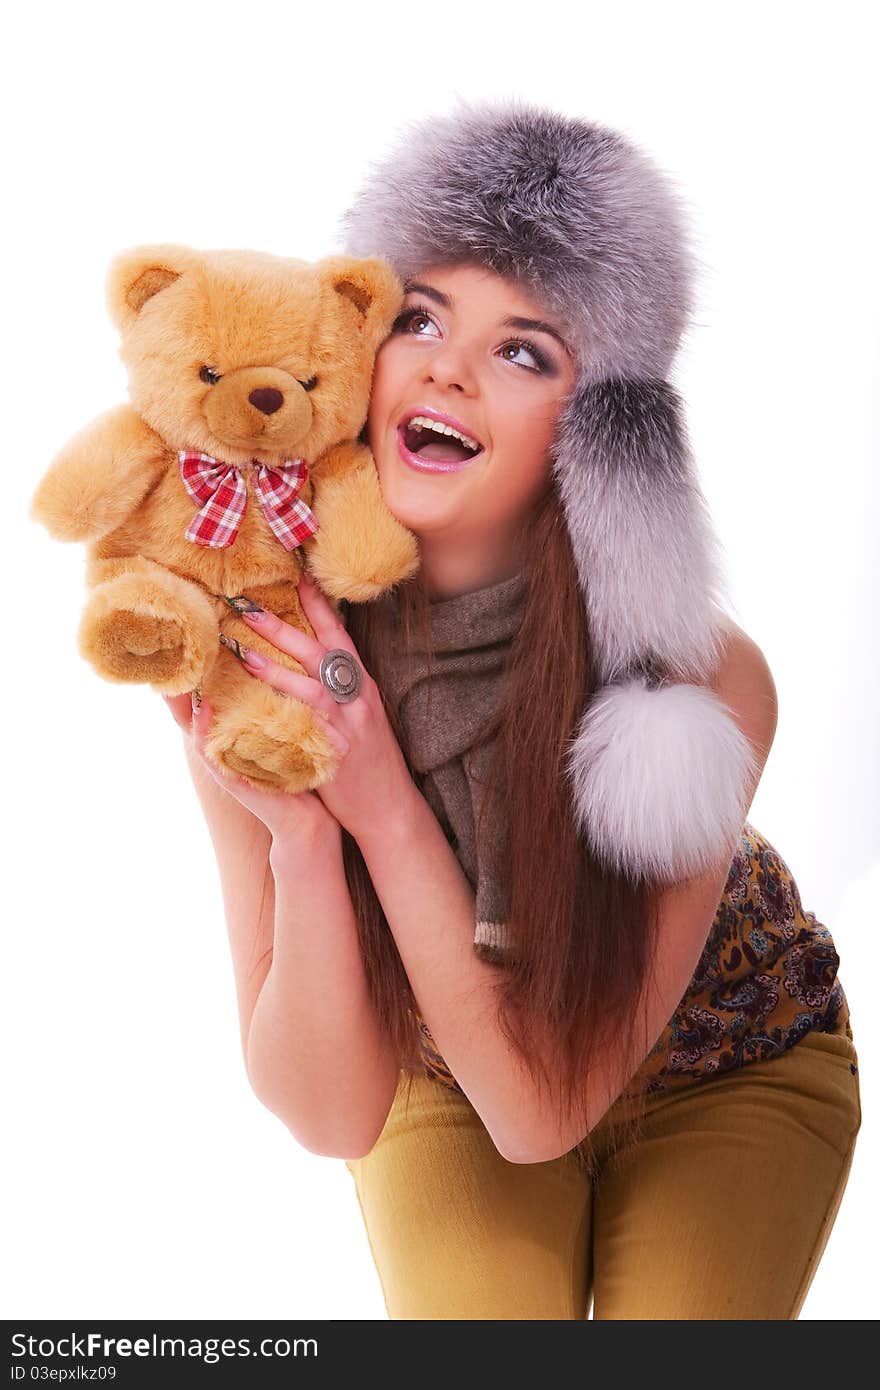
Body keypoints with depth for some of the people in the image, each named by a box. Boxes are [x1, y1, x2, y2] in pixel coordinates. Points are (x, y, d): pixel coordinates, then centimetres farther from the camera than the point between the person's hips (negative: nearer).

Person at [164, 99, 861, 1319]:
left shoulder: (705, 683, -32)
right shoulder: (251, 681, -24)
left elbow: (540, 1104, -28)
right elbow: (331, 1114, -23)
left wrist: (386, 811, -39)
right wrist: (297, 836, -38)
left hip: (725, 1075, 0)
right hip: (443, 1076, 1)